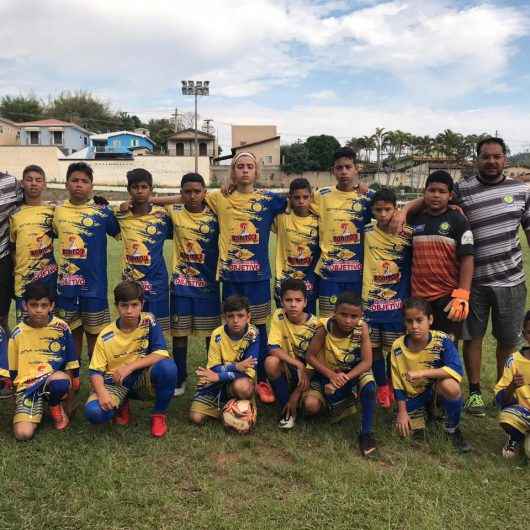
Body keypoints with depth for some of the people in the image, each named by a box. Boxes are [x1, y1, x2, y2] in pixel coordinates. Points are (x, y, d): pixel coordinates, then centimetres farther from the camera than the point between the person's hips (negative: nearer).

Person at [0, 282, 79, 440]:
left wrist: (66, 384, -4)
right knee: (23, 433, -20)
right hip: (27, 384, 1)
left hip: (54, 378, 0)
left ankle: (55, 406, -3)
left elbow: (70, 362, 4)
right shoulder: (17, 333, 0)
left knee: (59, 381, -39)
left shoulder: (61, 328, -4)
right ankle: (39, 406, 14)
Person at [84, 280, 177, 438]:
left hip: (143, 379, 0)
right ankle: (122, 404, 8)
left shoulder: (149, 322, -10)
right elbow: (96, 371, -9)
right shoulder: (105, 336, -9)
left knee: (168, 367, -33)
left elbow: (161, 354, -20)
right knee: (93, 412, -29)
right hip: (115, 383, 1)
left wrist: (130, 366, -28)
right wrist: (102, 393, -29)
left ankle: (159, 414, -6)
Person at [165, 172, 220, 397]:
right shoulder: (174, 212, -1)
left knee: (211, 332, 8)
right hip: (180, 283, 1)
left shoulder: (214, 215, -4)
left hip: (208, 282, -1)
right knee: (179, 332, 8)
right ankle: (180, 379, 22)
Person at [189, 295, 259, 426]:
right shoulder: (218, 334, -12)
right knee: (196, 418, -13)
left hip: (241, 380, -2)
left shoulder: (252, 335, -17)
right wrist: (235, 366, -29)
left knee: (242, 386, -39)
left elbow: (249, 370, -21)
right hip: (217, 381, 2)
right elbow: (214, 368, -13)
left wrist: (219, 376, -29)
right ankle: (222, 406, 16)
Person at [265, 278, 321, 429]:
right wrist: (298, 365, -31)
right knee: (271, 362, -33)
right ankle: (286, 410, -13)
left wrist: (296, 394, -18)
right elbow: (273, 349, -20)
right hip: (287, 370, 1)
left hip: (307, 372, -1)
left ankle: (294, 403, 11)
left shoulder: (314, 325, -16)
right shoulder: (279, 316, -12)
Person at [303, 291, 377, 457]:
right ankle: (342, 402, 13)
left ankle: (366, 433, -14)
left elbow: (367, 362, -21)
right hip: (327, 372, 1)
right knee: (310, 406, -20)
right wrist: (332, 375, -29)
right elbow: (310, 356, -17)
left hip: (354, 371, 0)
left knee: (369, 386, -33)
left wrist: (345, 378, -34)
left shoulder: (362, 328, -23)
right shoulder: (325, 328, -25)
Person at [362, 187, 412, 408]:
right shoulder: (366, 233, -3)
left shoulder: (407, 234, -4)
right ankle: (382, 387, 26)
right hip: (370, 300, 1)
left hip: (397, 301, -1)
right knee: (374, 347, 8)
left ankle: (394, 387, 29)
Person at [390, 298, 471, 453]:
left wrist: (422, 373, -38)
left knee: (450, 386, -35)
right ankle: (427, 411, 25)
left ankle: (453, 429, -7)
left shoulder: (442, 340, -20)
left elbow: (457, 370, -34)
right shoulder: (397, 347, -14)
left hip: (436, 388, -3)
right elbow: (397, 384, -5)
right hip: (412, 395, 3)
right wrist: (402, 411, -5)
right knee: (405, 431, -9)